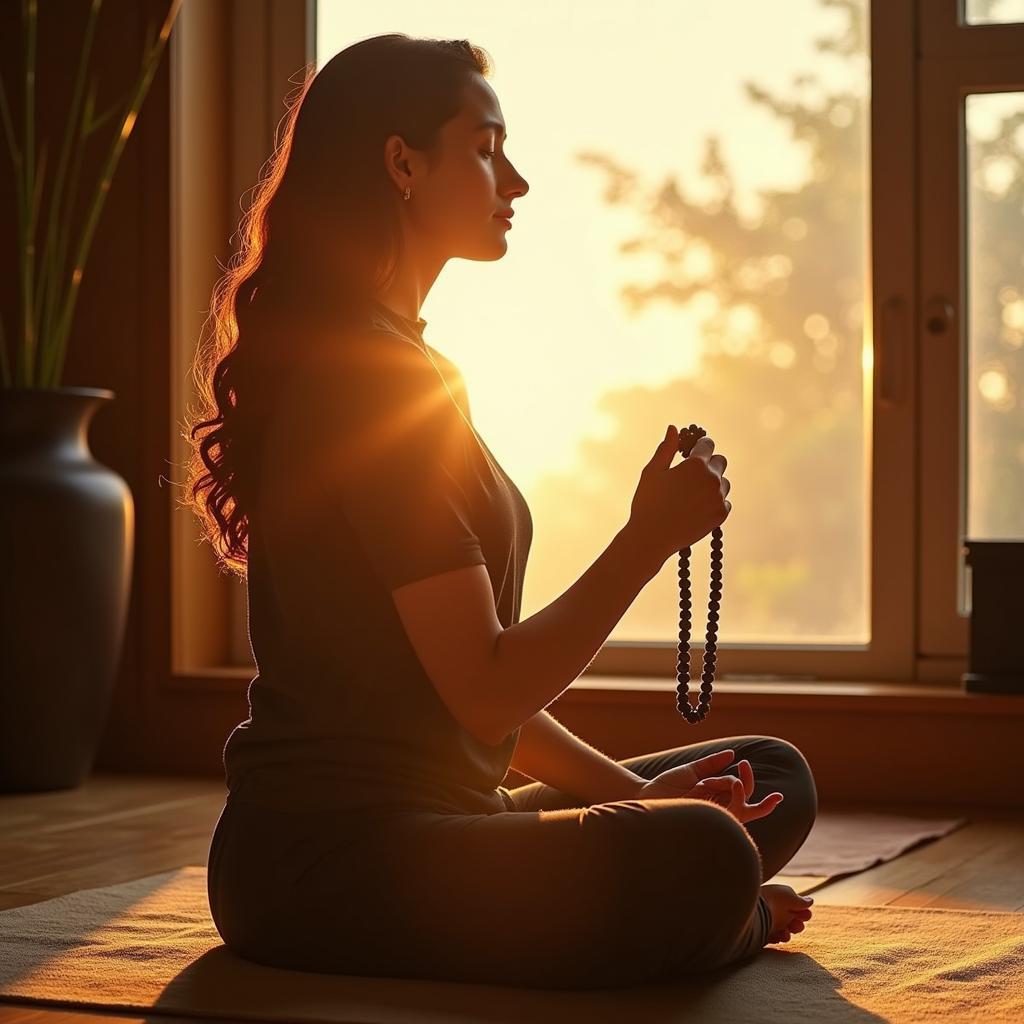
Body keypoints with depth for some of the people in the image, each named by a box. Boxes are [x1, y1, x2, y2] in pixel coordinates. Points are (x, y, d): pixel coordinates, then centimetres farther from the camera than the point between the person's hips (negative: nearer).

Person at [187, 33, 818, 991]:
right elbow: (485, 693, -18)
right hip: (326, 864, -10)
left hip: (414, 828, 10)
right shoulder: (377, 377, -15)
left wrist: (627, 790, 9)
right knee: (701, 862, -30)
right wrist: (651, 536, -12)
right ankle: (720, 923, 0)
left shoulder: (375, 362, 19)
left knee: (773, 779, 12)